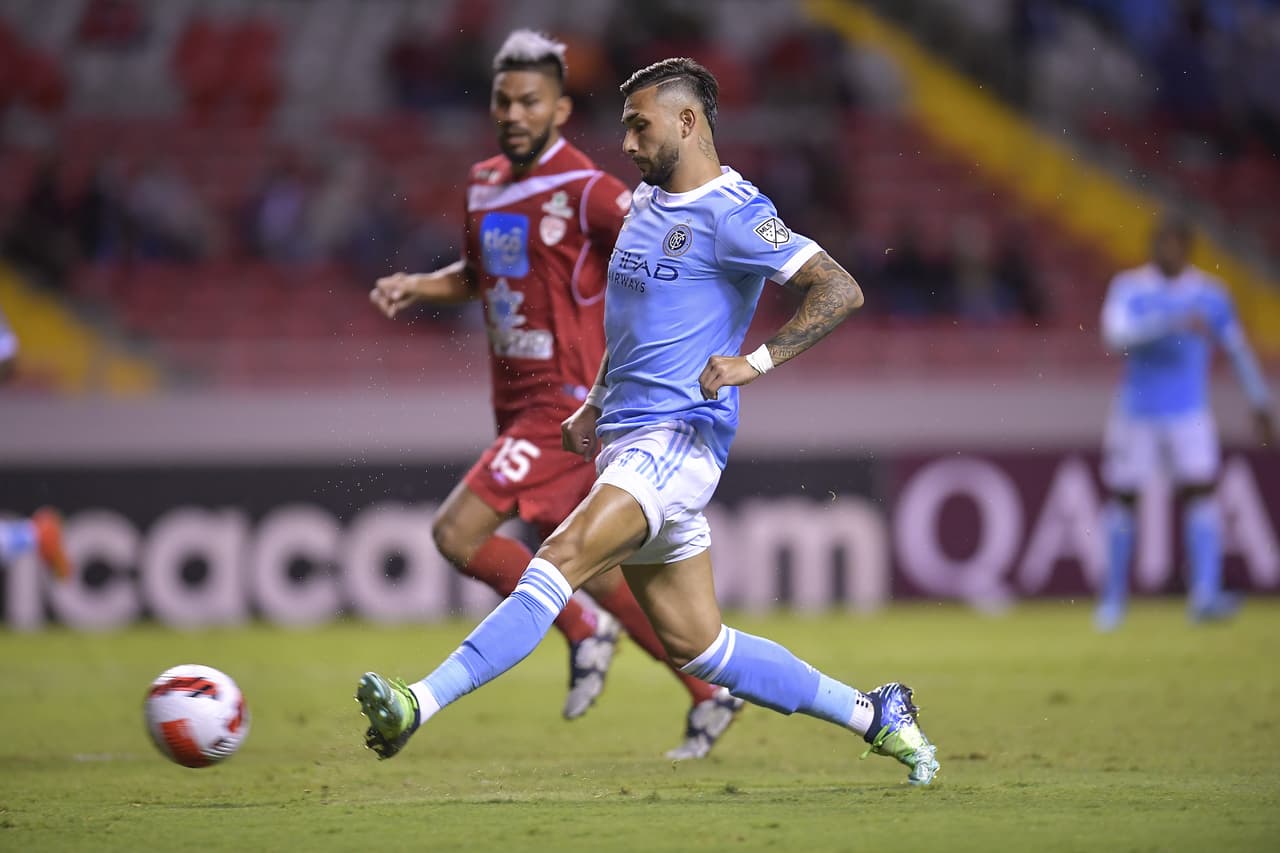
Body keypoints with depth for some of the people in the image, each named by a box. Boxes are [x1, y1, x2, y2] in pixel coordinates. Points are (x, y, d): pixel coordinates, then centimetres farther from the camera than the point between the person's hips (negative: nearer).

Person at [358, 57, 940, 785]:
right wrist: (598, 404, 22)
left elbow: (841, 290, -16)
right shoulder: (646, 204, 18)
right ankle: (874, 716, 18)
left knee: (562, 558, -25)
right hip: (627, 438, 9)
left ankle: (422, 704, -35)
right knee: (699, 647, 8)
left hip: (681, 433, -9)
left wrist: (757, 362, -25)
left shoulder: (731, 214, -9)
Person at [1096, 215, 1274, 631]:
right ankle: (1113, 598, 19)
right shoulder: (1129, 288, -3)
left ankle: (1205, 596, -24)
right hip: (1136, 412, 0)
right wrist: (1175, 322, -31)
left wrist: (1260, 405, 18)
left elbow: (1238, 349, 14)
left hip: (1189, 414, 0)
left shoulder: (1210, 293, 3)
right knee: (1121, 498, 4)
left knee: (1200, 491, -16)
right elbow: (1117, 334, -22)